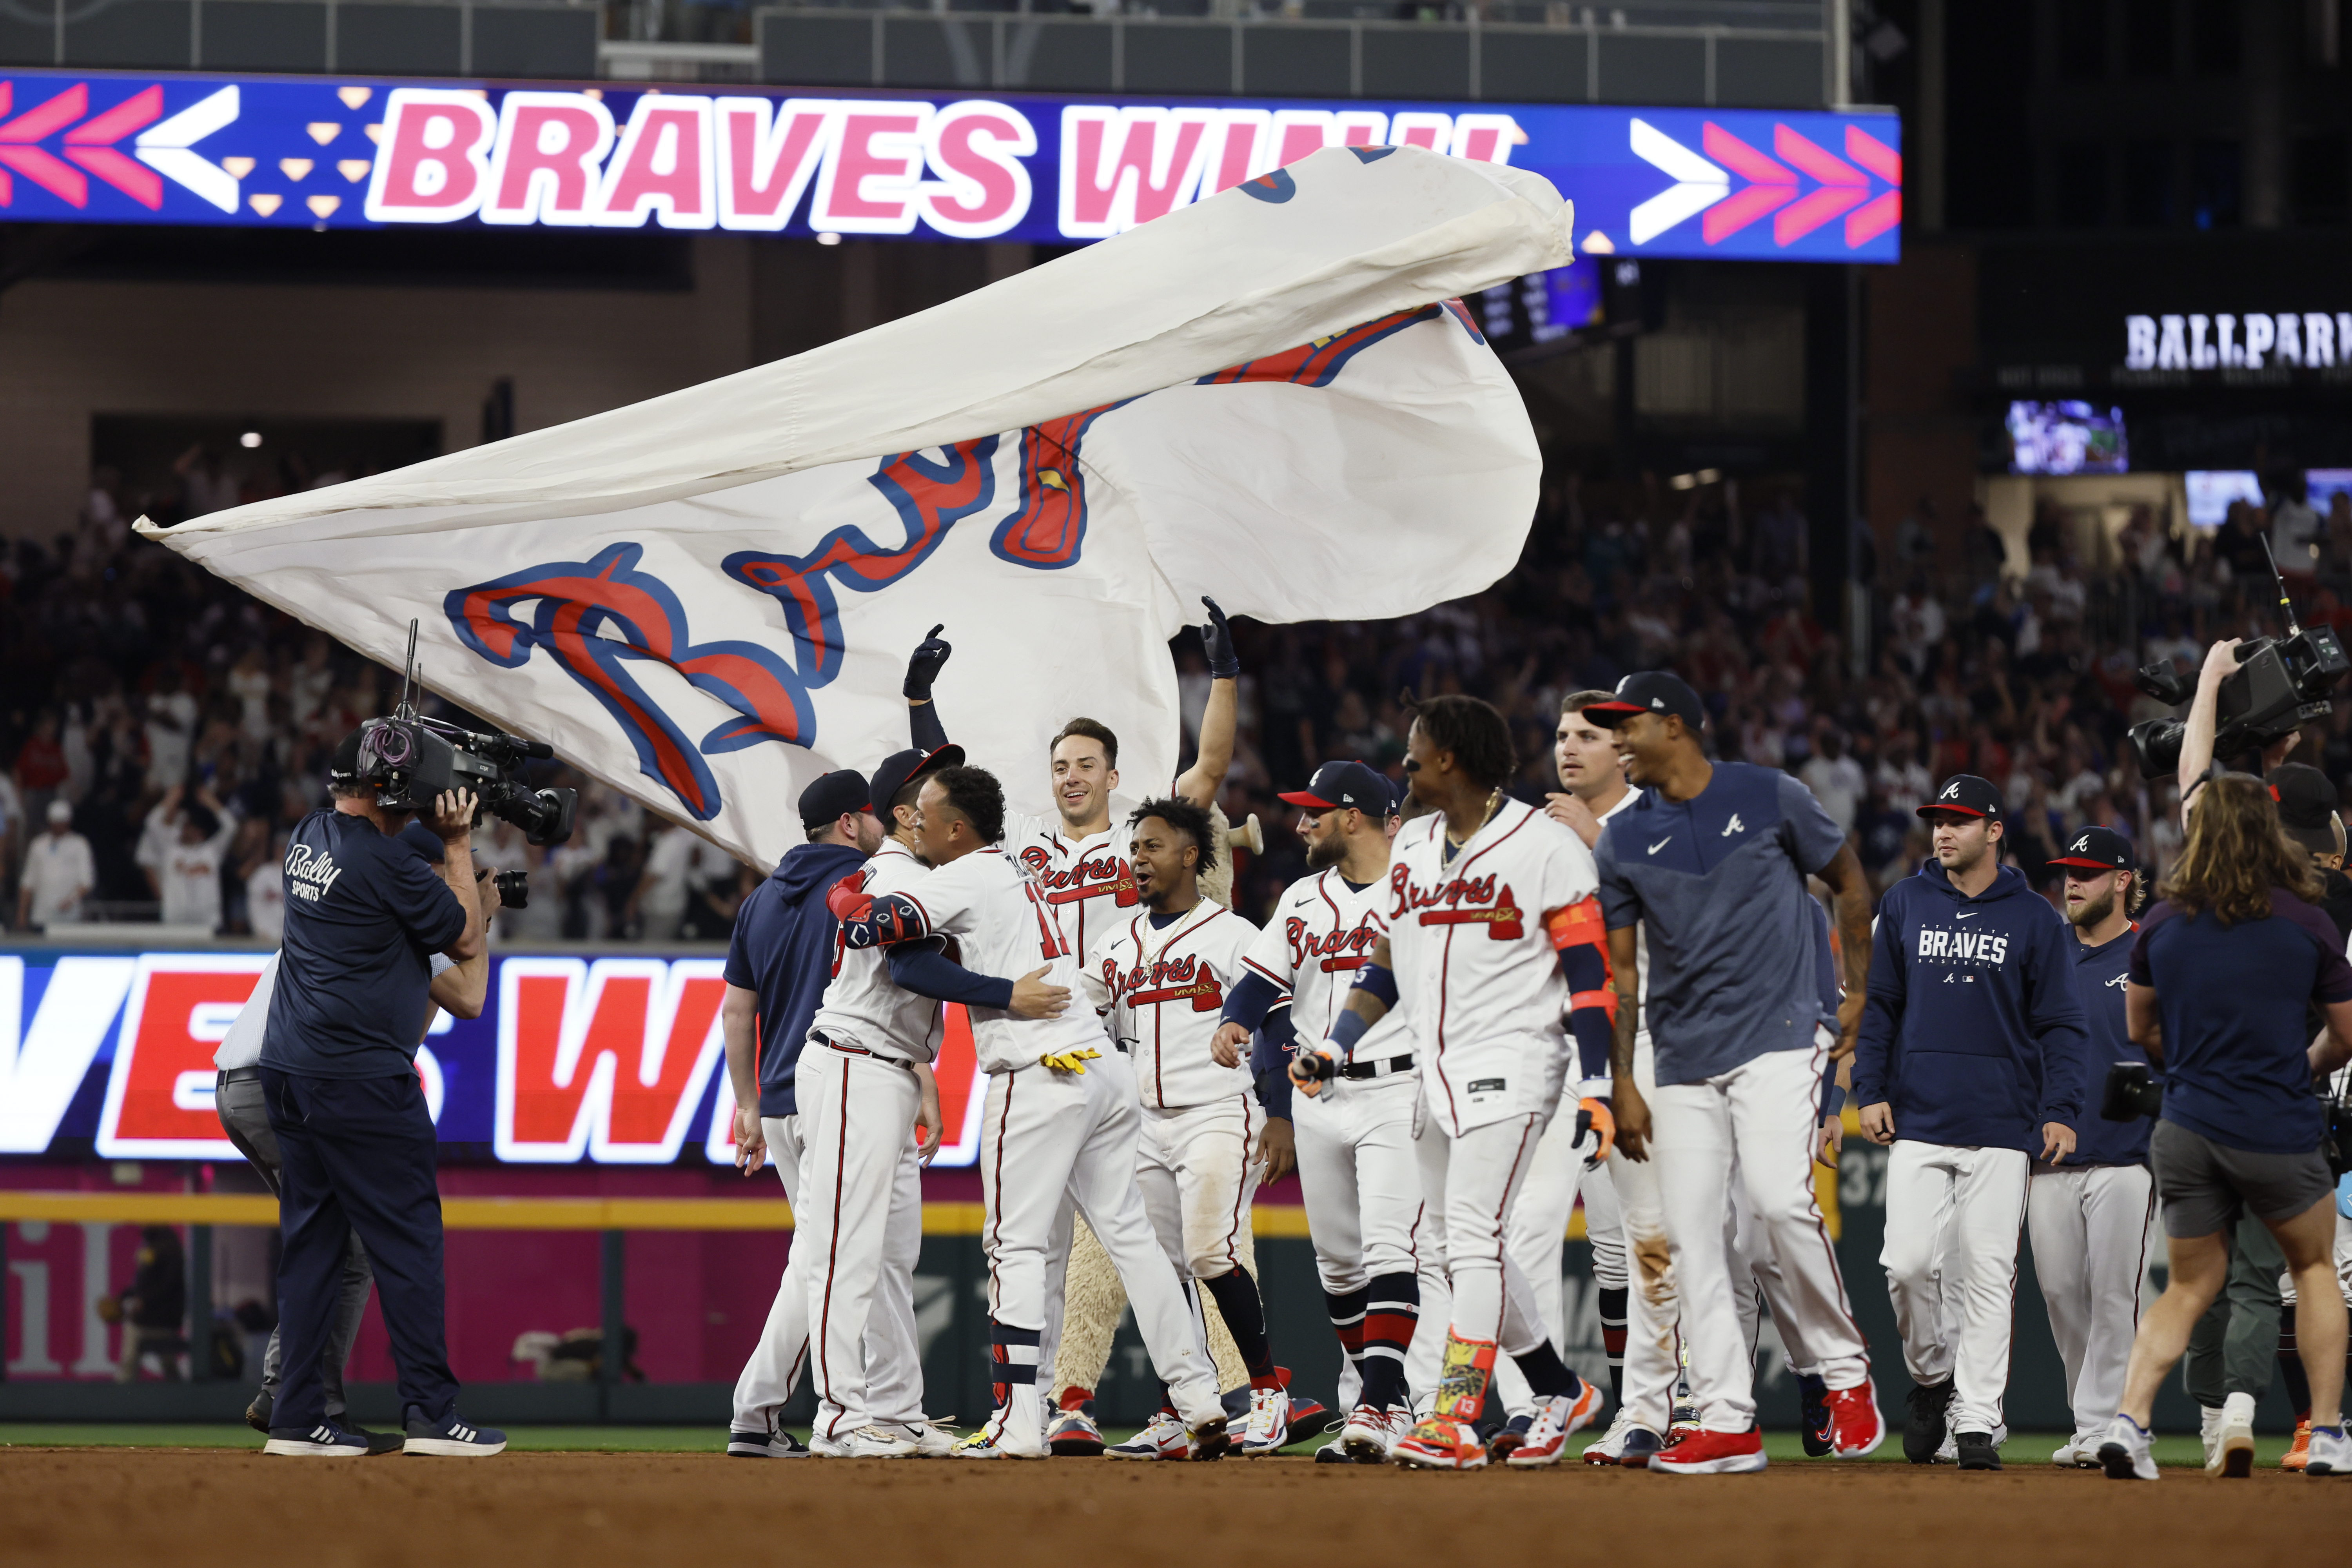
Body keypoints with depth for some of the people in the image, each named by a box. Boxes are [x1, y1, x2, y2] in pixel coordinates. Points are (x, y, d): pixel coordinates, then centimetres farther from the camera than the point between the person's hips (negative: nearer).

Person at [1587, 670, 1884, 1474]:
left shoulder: (1770, 798, 0)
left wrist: (1859, 998, 6)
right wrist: (1621, 1082, 3)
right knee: (1691, 1232, -3)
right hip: (1684, 1063, 4)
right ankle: (1725, 1421, 0)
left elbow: (1850, 884, 11)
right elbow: (1619, 969, 9)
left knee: (1781, 1201, -21)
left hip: (1778, 1041, -4)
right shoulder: (1622, 839, 8)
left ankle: (1845, 1370, -2)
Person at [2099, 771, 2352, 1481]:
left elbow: (2141, 1029, 15)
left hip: (2186, 1130, 2)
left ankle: (2129, 1419, -6)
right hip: (2280, 1133, -2)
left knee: (2189, 1286, 15)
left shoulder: (2162, 924, 1)